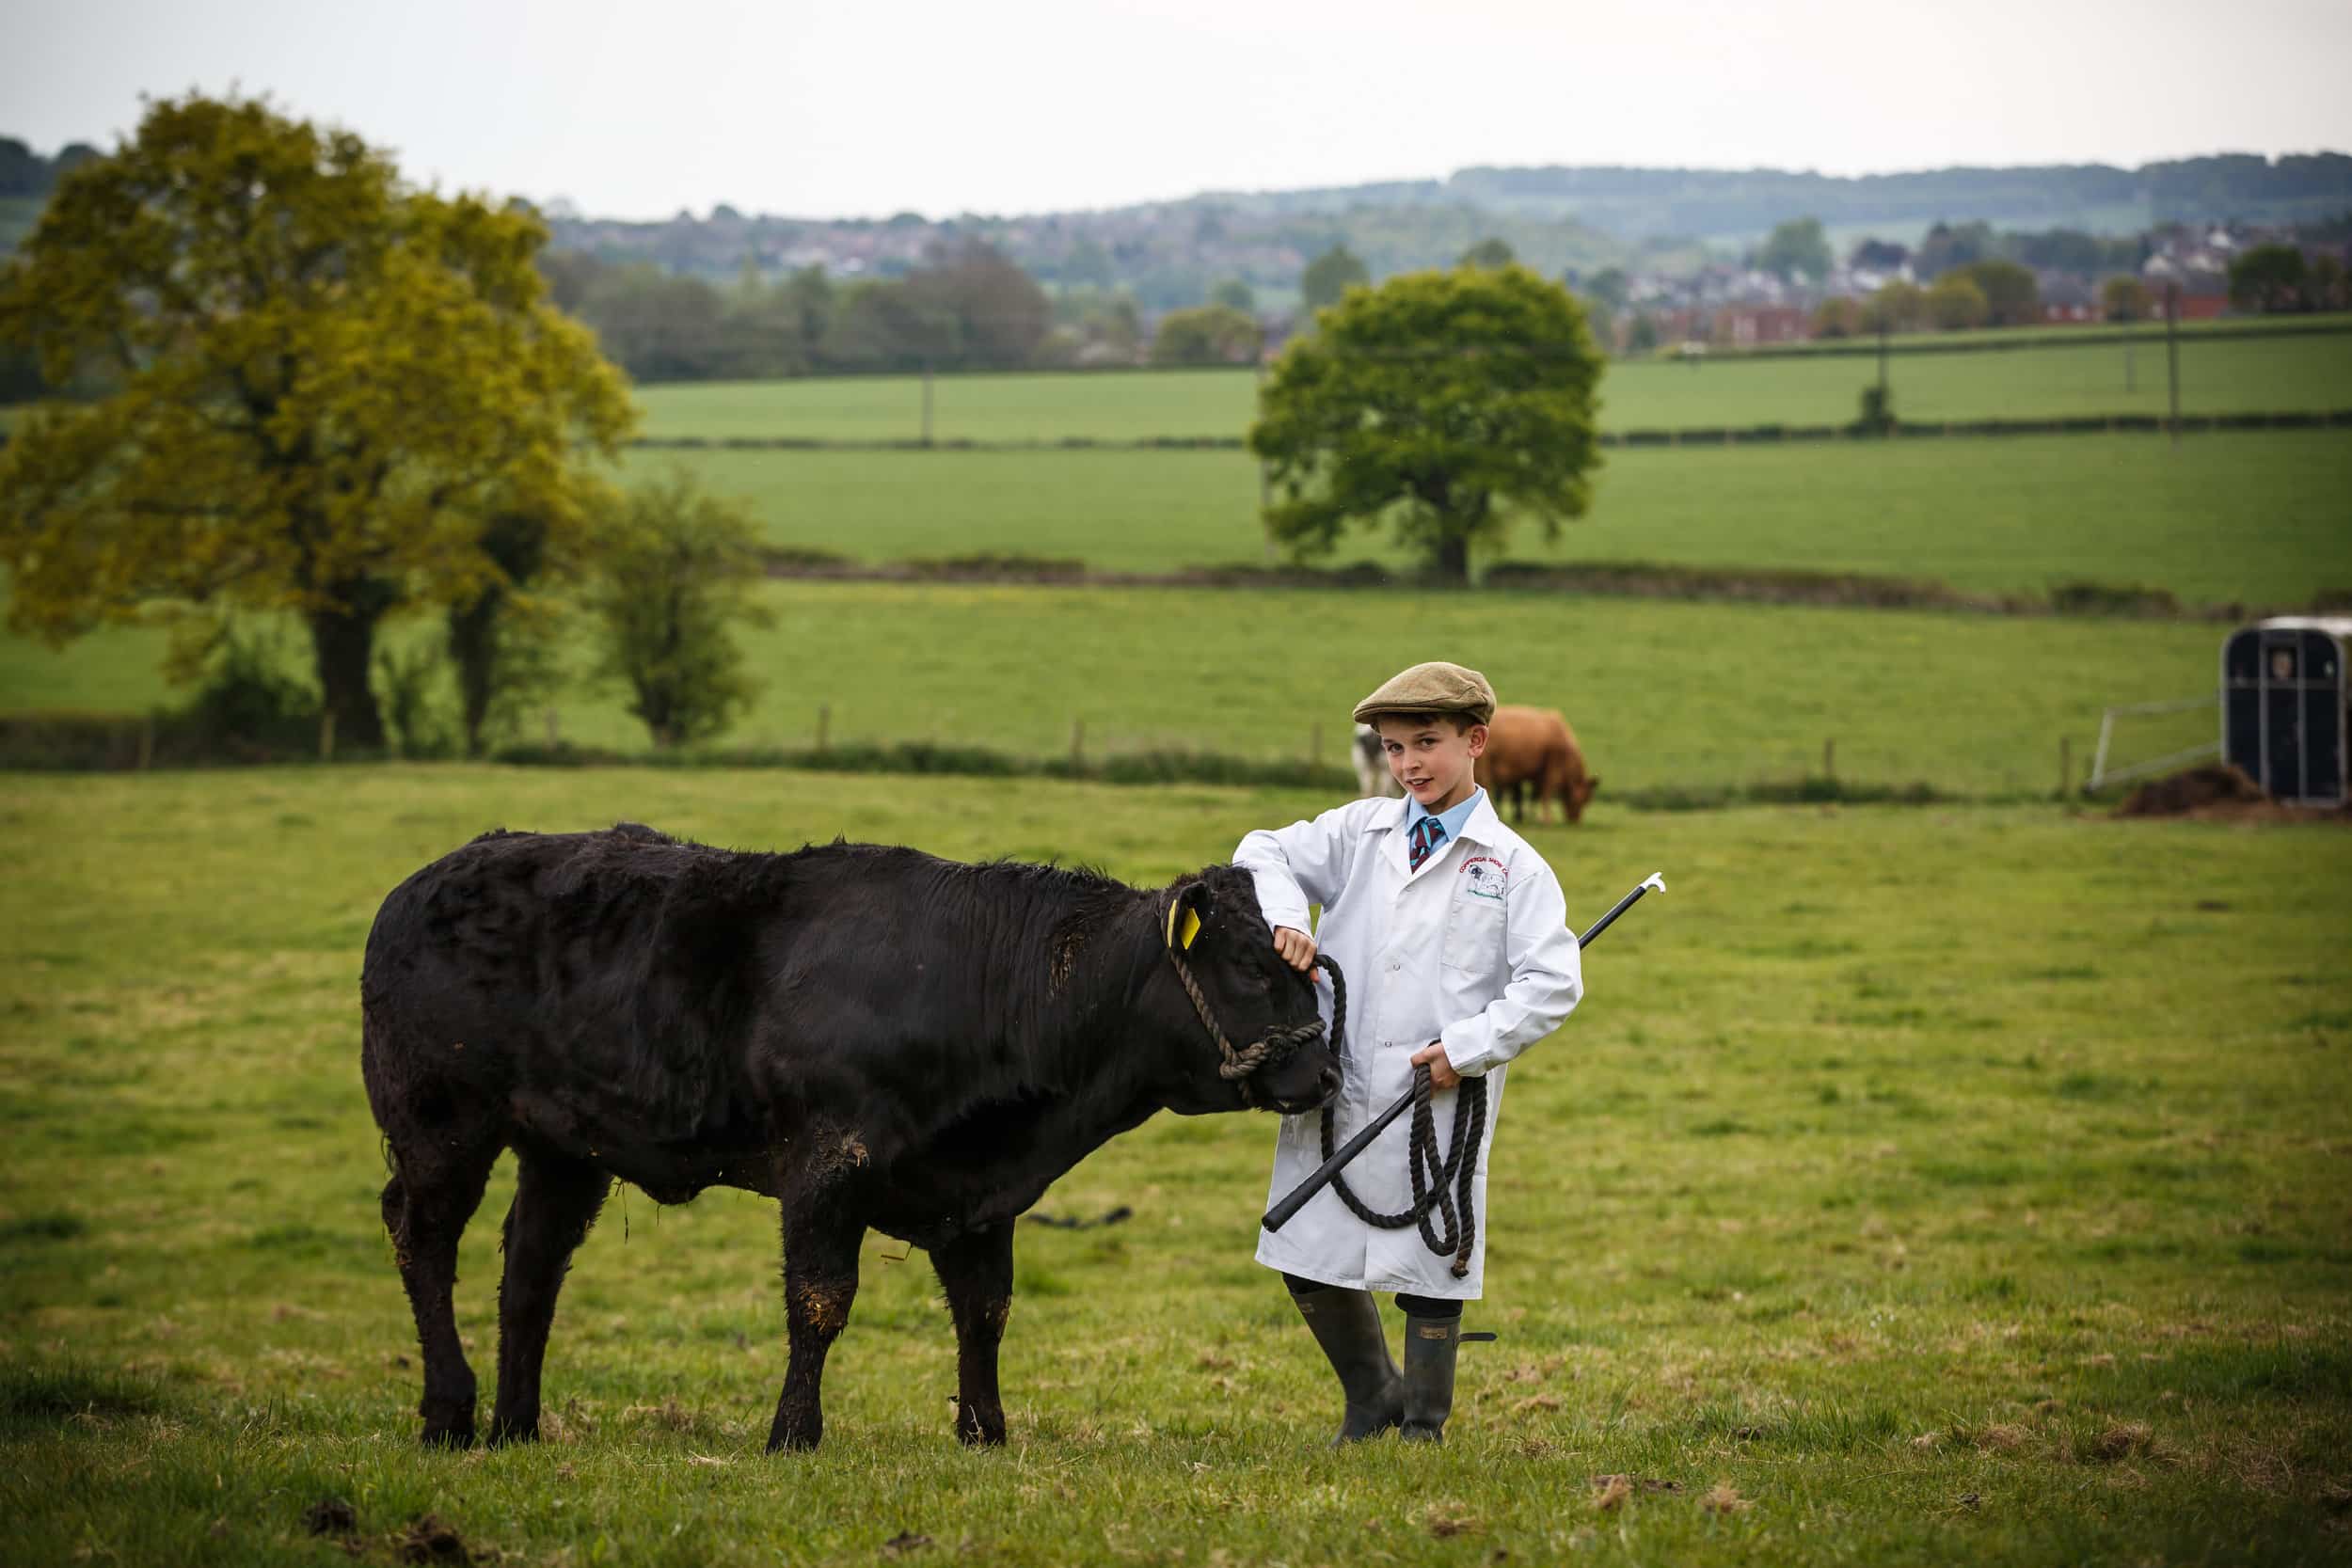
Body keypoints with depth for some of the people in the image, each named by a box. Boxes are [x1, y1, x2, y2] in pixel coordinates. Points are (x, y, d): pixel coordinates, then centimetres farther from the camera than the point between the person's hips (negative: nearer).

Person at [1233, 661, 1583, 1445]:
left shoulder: (1513, 866, -3)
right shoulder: (1361, 834, 8)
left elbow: (1553, 981, -8)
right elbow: (1265, 852, 14)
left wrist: (1469, 1047, -16)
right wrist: (1286, 916, -6)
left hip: (1441, 1098, -4)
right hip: (1340, 1087, 4)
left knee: (1430, 1264, 4)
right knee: (1311, 1260, 8)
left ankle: (1424, 1425, 21)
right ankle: (1372, 1396, 30)